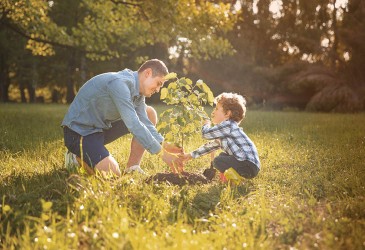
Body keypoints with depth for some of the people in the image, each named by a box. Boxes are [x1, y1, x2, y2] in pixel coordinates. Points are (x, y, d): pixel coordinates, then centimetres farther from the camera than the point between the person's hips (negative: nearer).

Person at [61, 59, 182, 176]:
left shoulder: (138, 91, 3)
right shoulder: (119, 83, -27)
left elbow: (145, 123, -3)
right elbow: (133, 124, -33)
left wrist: (163, 145, -19)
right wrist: (161, 152, -32)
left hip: (102, 126, 10)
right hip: (79, 130, -10)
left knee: (149, 113, 4)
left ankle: (132, 168, 3)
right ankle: (78, 157, 2)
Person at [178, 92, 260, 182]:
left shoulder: (228, 125, -15)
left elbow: (206, 133, -15)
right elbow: (211, 145, 26)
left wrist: (206, 124, 9)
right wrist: (191, 155, 27)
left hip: (250, 166, -10)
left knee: (217, 161, -19)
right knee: (222, 155, 28)